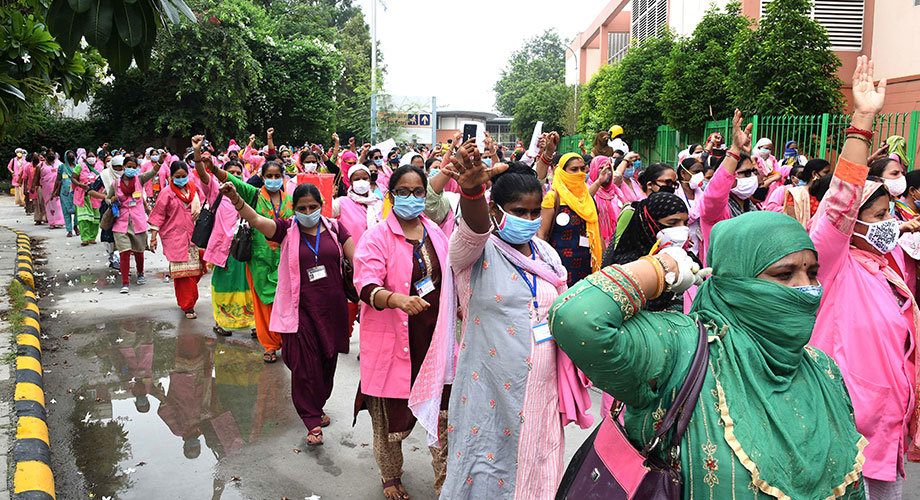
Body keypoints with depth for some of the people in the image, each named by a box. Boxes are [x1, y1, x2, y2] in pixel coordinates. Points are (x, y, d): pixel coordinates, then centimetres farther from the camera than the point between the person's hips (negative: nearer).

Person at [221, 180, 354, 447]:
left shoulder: (335, 229, 4)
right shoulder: (287, 230, -2)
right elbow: (256, 220, -19)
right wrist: (236, 200, -38)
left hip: (331, 307, 3)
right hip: (300, 309, -3)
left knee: (327, 361, 15)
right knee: (305, 365, -6)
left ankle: (317, 407, 38)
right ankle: (313, 422, 5)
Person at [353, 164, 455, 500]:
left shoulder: (435, 233, 9)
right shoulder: (376, 237, -8)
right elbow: (366, 285, -21)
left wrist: (459, 305, 24)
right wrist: (397, 299, -37)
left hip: (434, 337, 4)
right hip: (394, 339, -4)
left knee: (443, 410, 4)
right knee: (392, 415, 8)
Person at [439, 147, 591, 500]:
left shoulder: (546, 254, 8)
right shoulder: (477, 251, -9)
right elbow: (474, 228, -33)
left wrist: (568, 389, 12)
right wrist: (471, 191, -55)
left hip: (541, 390, 5)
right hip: (492, 391, -5)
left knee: (536, 471, 16)